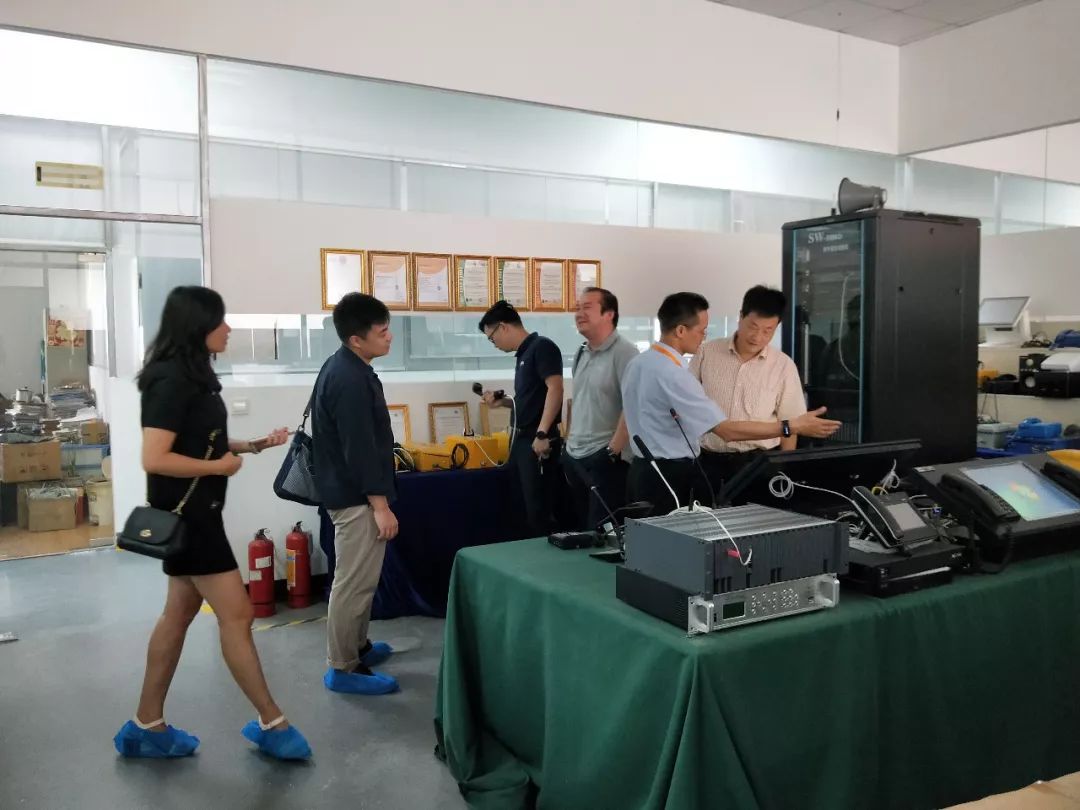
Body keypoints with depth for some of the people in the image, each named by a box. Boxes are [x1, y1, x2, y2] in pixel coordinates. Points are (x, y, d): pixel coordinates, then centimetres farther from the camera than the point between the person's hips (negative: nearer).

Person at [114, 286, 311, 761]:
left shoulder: (192, 376, 11)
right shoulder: (171, 381, -20)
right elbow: (155, 459, -25)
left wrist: (255, 446, 8)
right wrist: (220, 467, -16)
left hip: (197, 512, 10)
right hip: (186, 514, -10)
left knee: (180, 614, 14)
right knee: (237, 615, -3)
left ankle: (147, 726, 25)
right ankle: (271, 724, 10)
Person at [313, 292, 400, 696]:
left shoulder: (343, 367, 10)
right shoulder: (350, 380, -23)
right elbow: (360, 449, -24)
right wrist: (380, 505, -21)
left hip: (348, 491, 11)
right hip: (357, 496, -11)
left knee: (358, 579, 21)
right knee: (355, 582, -2)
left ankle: (357, 646, 34)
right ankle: (342, 668, 7)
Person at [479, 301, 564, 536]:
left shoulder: (542, 347, -11)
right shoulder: (523, 354, 16)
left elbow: (555, 389, -22)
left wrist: (542, 434, -27)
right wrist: (502, 402, 11)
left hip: (539, 441, -10)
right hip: (521, 440, 10)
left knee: (540, 510, -5)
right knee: (526, 507, 13)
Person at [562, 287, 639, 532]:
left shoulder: (624, 352, -13)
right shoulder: (581, 353, 13)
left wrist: (613, 450, -19)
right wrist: (569, 442, 16)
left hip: (604, 458, -8)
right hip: (574, 456, 8)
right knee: (581, 527, 15)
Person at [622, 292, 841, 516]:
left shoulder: (637, 363, 7)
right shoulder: (673, 374, -22)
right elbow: (728, 430, -23)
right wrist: (792, 427, -21)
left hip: (641, 470, 9)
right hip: (671, 476, -9)